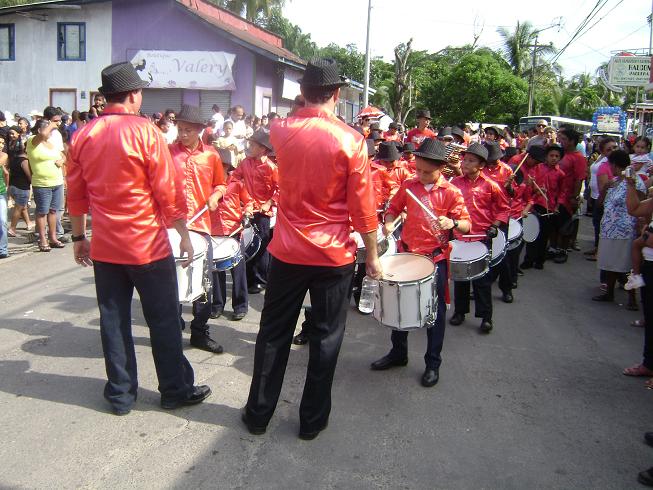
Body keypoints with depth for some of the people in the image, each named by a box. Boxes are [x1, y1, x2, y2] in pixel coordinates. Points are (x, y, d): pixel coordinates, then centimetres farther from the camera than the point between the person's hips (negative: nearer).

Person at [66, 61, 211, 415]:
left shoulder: (82, 136, 3)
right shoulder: (145, 132, -12)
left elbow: (76, 195, 9)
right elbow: (169, 190, -12)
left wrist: (79, 237, 18)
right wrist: (184, 234, -4)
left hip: (104, 248, 5)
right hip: (148, 245, -5)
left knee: (113, 320, 12)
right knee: (163, 321, 7)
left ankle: (120, 395, 23)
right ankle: (176, 390, 19)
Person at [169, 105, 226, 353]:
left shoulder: (211, 155, 5)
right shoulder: (169, 152, 1)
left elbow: (220, 184, 15)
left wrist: (215, 196, -5)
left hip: (201, 223, 2)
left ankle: (200, 332, 19)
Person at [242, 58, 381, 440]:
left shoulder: (281, 131, -3)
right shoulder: (352, 141, -13)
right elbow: (363, 208, -11)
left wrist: (306, 113, 36)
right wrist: (373, 256, 1)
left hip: (287, 252, 3)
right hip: (334, 256, -2)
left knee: (274, 334, 15)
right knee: (325, 338, 12)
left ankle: (258, 413, 28)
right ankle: (313, 420, 25)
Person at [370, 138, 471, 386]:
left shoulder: (451, 192, -9)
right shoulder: (409, 185, 1)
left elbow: (466, 225, -10)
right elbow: (394, 208, 13)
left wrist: (452, 223, -31)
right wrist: (388, 223, -8)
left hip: (435, 258, -4)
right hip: (407, 253, 4)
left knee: (435, 311, 5)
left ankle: (433, 363, 21)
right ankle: (398, 352, 34)